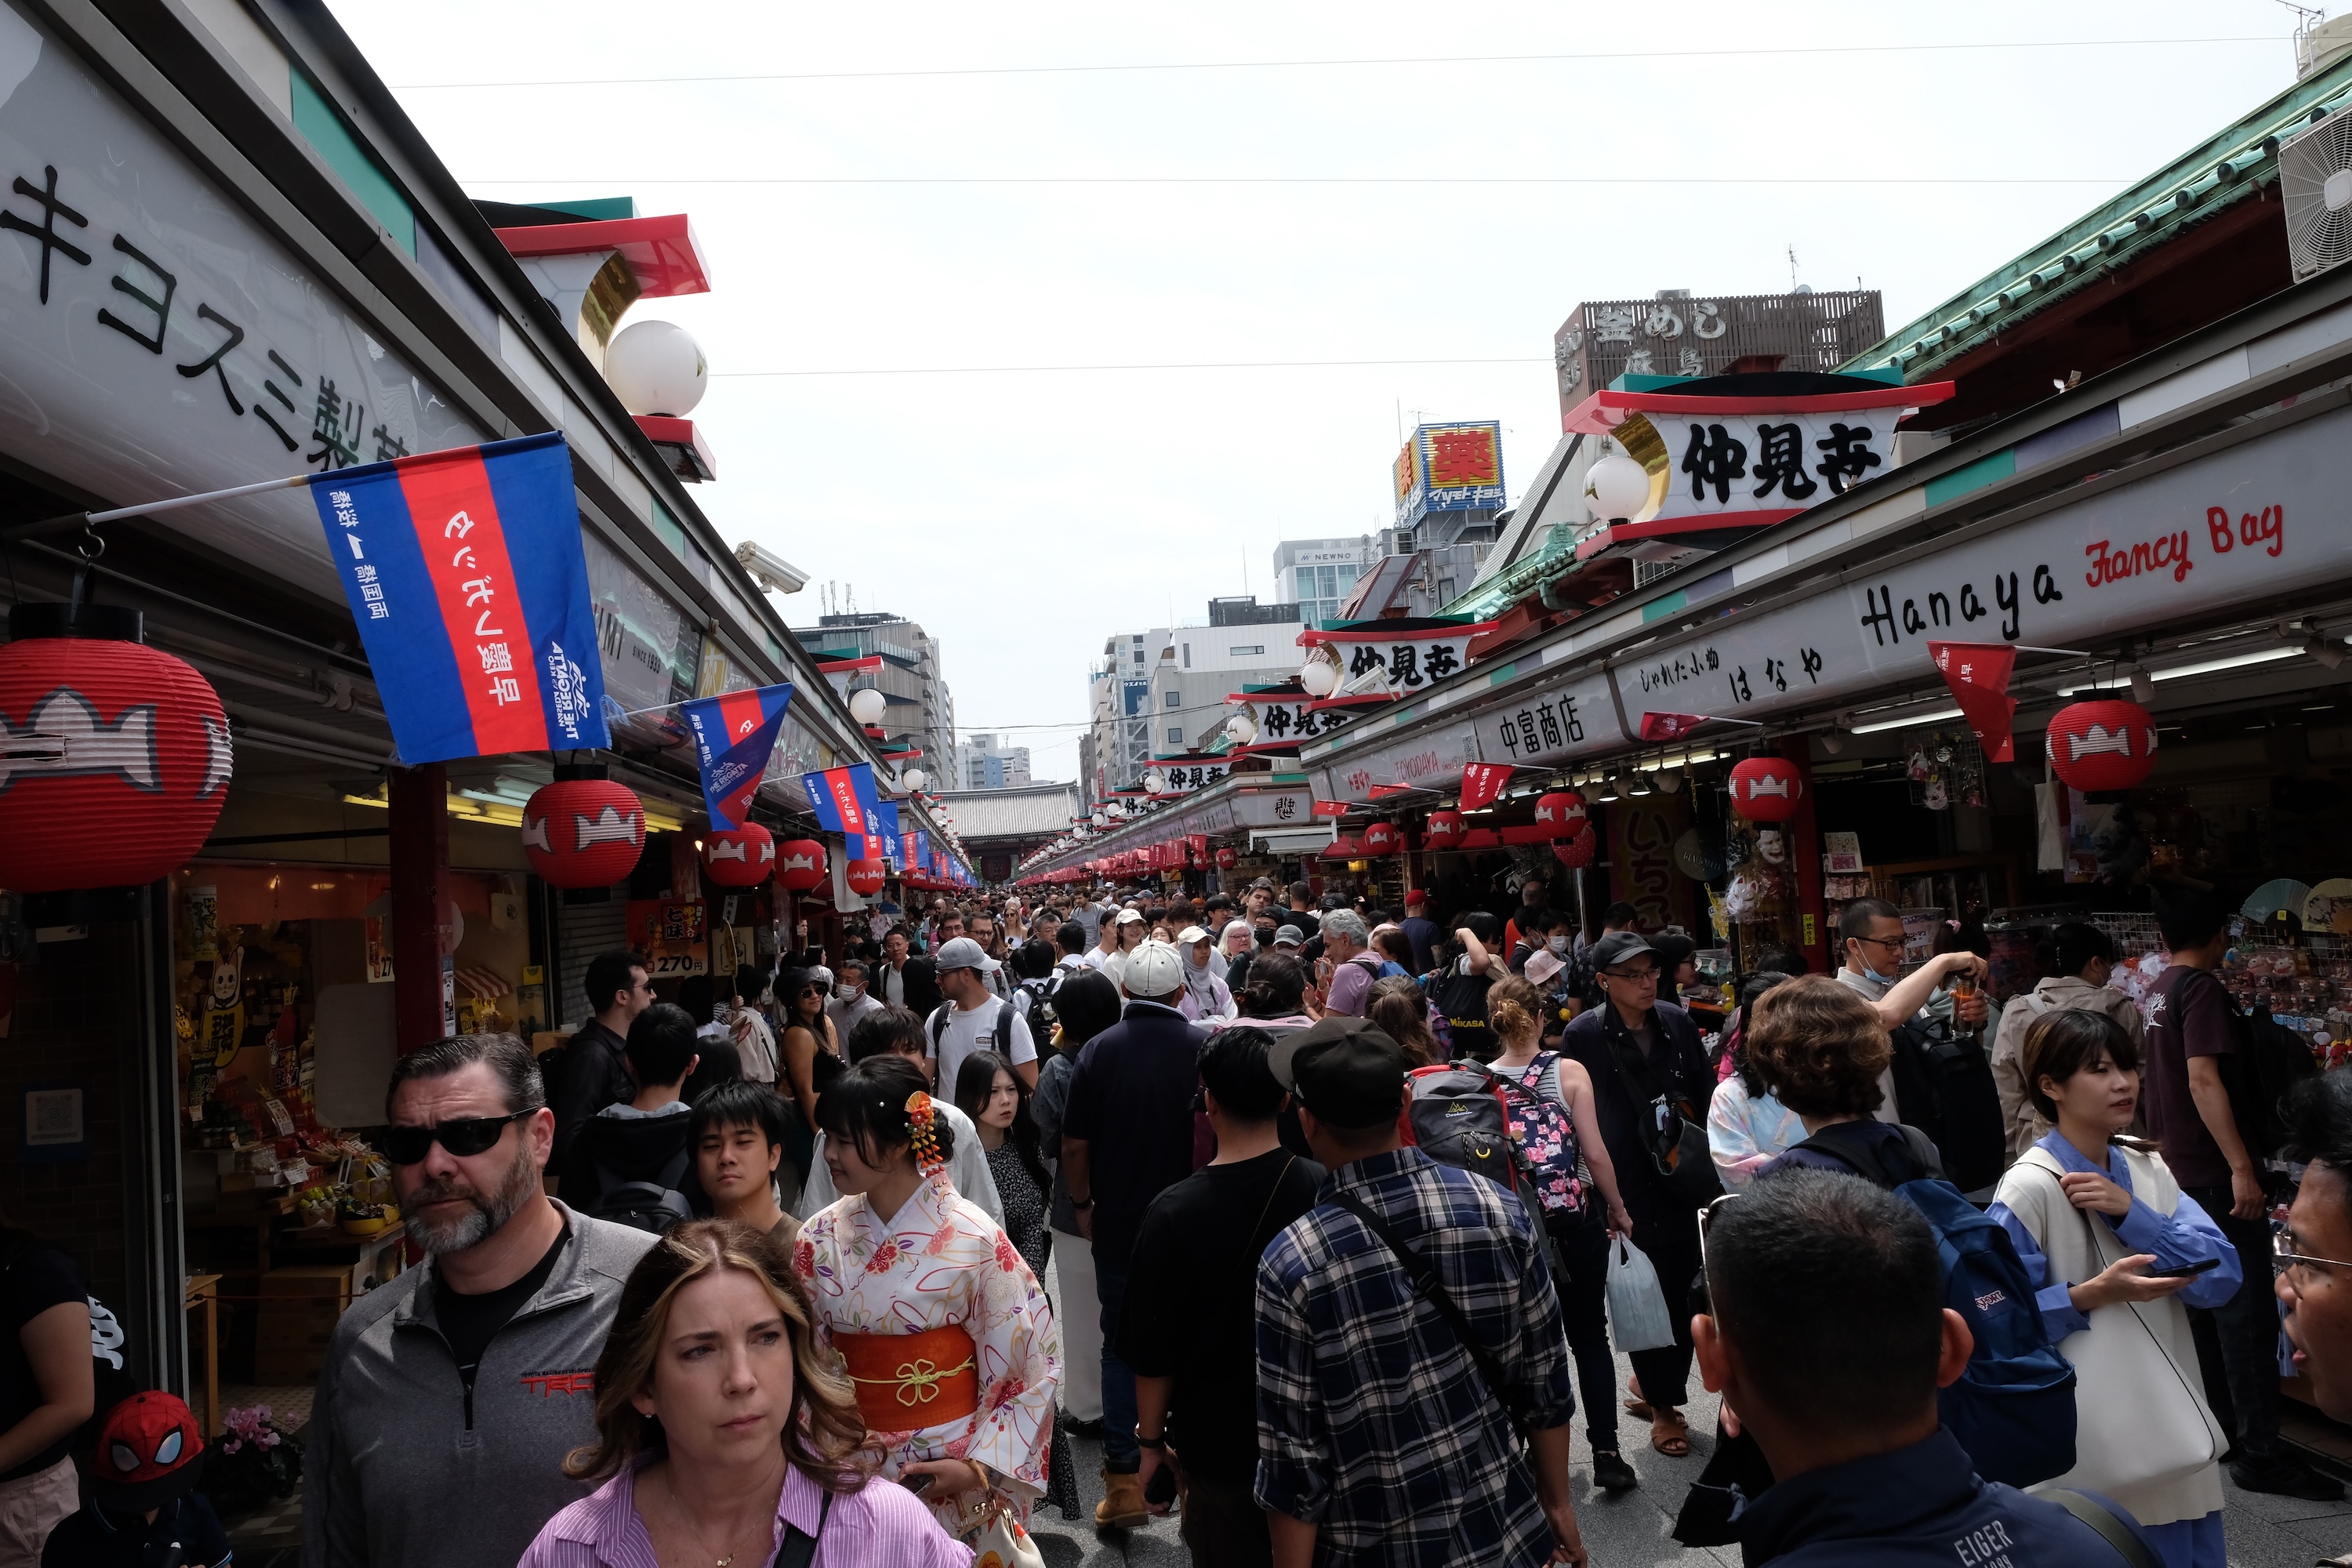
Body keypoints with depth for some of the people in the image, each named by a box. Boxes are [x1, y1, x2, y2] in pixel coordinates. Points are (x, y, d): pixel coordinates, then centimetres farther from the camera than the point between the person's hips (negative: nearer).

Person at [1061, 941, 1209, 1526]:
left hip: (1117, 1222, 1)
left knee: (1121, 1345, 12)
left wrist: (1083, 1204, 12)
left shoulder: (1099, 1050, -8)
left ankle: (1123, 1482, 13)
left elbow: (1073, 1145, -4)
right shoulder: (1203, 1048, -12)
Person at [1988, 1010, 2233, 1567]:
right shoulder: (2029, 1188, -14)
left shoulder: (2149, 1171, 6)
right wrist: (2092, 1295, -25)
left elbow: (2221, 1276, -6)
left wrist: (2129, 1213, -16)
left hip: (2177, 1430, 7)